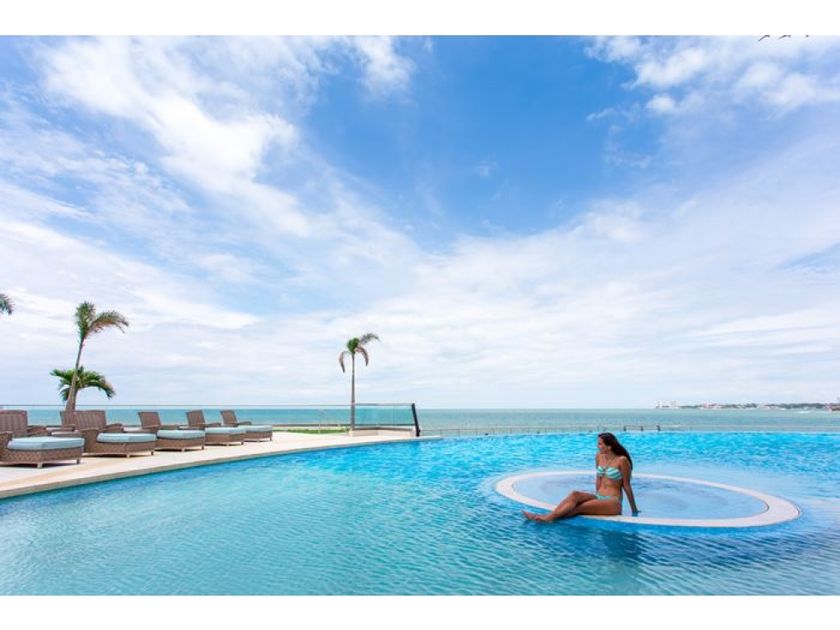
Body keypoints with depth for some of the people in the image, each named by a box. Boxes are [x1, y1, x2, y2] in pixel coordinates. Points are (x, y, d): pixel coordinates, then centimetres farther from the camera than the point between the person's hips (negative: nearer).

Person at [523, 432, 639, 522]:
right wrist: (597, 498, 12)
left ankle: (549, 517, -37)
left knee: (580, 507, -28)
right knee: (575, 494, -25)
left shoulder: (622, 460, -11)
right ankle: (550, 516, -36)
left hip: (613, 503, -6)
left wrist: (634, 509, 3)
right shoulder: (599, 457, 8)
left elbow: (626, 486, -6)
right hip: (599, 498, 6)